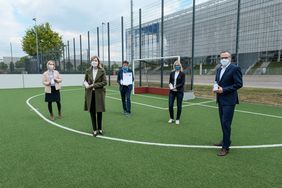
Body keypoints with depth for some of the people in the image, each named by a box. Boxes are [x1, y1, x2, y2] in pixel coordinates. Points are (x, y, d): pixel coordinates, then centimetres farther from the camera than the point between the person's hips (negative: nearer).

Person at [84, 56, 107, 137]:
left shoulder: (102, 71, -3)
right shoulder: (88, 71, 6)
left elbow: (104, 82, -7)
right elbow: (85, 80, 16)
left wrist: (93, 85, -14)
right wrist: (85, 84, -8)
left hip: (99, 93, -2)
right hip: (90, 94, 2)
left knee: (99, 111, 6)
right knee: (92, 112, 5)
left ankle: (99, 129, 23)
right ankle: (94, 129, 18)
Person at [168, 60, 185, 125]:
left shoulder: (182, 74, -3)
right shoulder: (172, 73, 8)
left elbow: (182, 83, -9)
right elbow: (170, 81, 10)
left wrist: (175, 87, -17)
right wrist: (170, 85, -12)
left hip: (179, 91, -3)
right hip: (172, 91, 3)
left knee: (179, 106, 4)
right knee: (170, 105, 0)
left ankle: (177, 119, 19)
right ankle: (171, 118, 21)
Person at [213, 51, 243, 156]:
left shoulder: (235, 68, -10)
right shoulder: (219, 70, 13)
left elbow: (239, 84, -16)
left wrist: (223, 90, -19)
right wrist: (215, 87, -1)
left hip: (229, 100, -8)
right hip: (220, 100, 8)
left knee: (226, 123, -7)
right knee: (223, 122, 17)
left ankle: (225, 147, 2)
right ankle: (225, 140, 34)